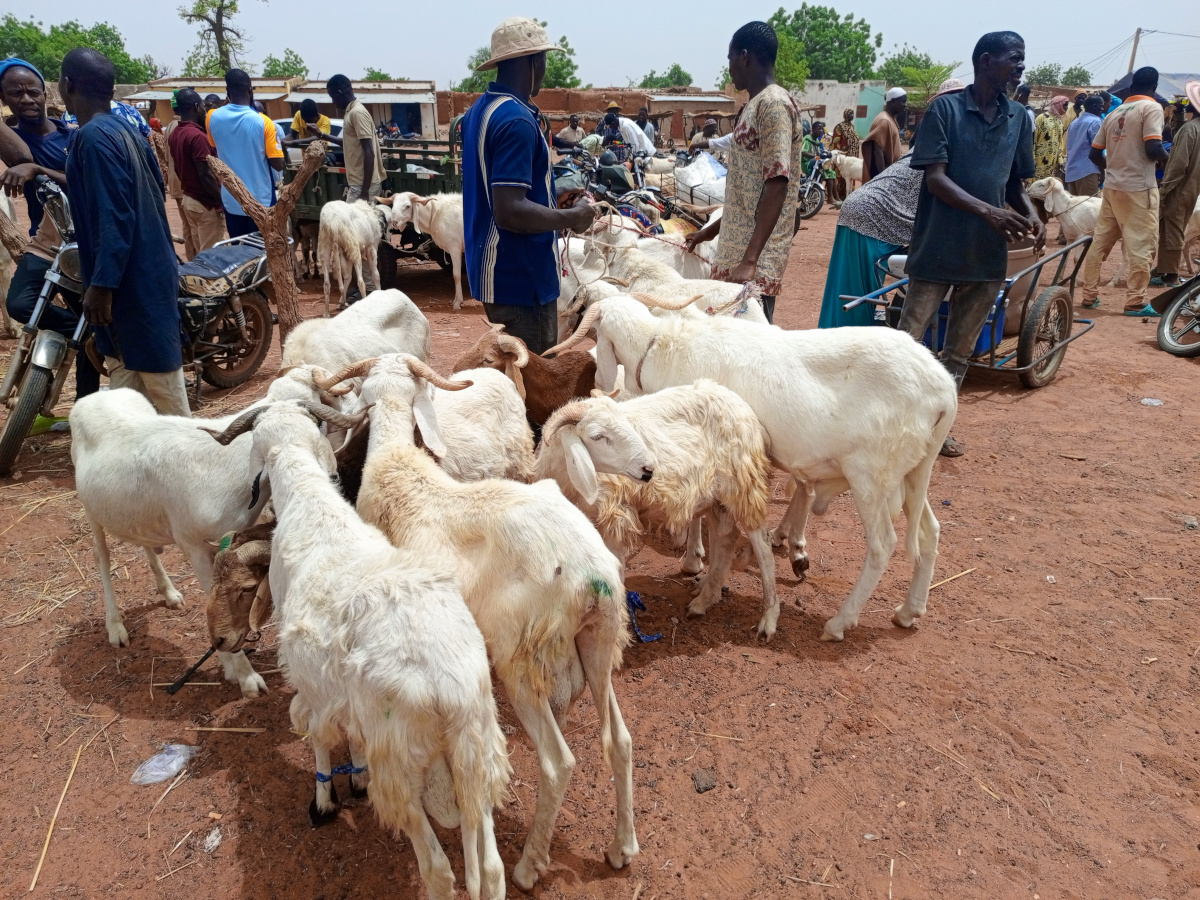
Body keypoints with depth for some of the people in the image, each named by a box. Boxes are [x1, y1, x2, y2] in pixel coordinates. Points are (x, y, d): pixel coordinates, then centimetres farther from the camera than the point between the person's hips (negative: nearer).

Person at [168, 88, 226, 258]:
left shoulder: (174, 135, 9)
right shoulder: (197, 136, -18)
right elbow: (205, 175, -21)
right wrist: (222, 201, -15)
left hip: (186, 199, 9)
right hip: (205, 203, -9)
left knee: (193, 256, 13)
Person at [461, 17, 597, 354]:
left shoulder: (480, 110, 11)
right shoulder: (517, 120, -20)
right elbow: (509, 211, -27)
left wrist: (557, 210, 19)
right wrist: (571, 217, -14)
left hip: (497, 269, 10)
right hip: (520, 275, -10)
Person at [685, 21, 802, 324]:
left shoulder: (773, 104, -13)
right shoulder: (756, 104, 16)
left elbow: (776, 185, -22)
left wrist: (750, 260, -28)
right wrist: (714, 228, 27)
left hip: (756, 255, -9)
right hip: (737, 247, 9)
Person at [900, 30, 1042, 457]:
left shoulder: (1020, 120, 10)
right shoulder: (945, 109, -5)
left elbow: (1016, 184, 17)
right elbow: (935, 178, -12)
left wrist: (1031, 215, -5)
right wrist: (988, 211, -25)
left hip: (988, 254, 5)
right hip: (938, 248, -5)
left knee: (959, 351, 12)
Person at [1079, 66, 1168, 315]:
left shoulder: (1115, 112, 12)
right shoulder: (1151, 107, -7)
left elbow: (1095, 153, 14)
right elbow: (1153, 149, -18)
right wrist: (1166, 155, 3)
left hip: (1112, 187, 7)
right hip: (1139, 188, -7)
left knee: (1099, 241, 11)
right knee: (1141, 245, -2)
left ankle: (1089, 295, 16)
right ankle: (1135, 302, -1)